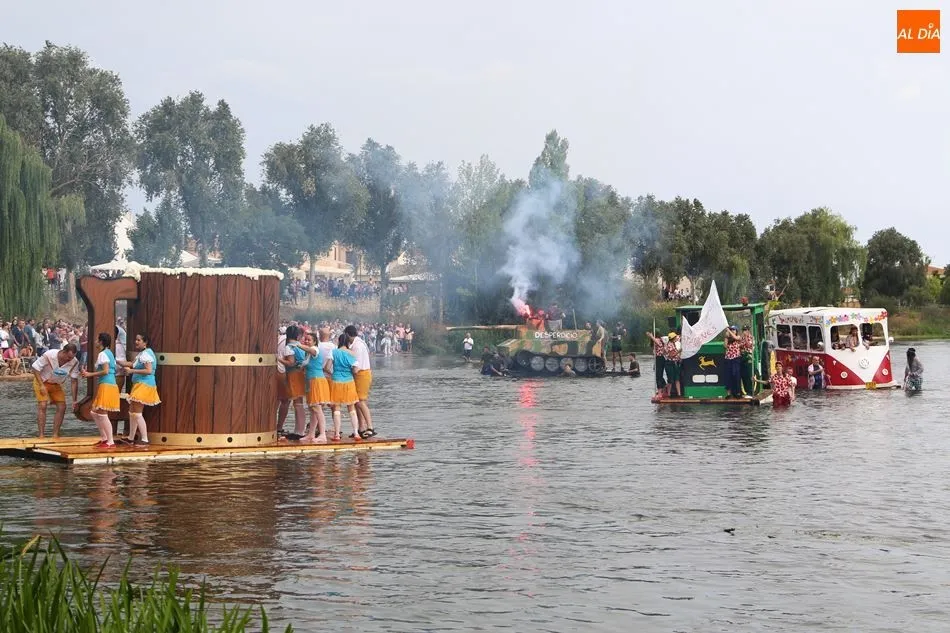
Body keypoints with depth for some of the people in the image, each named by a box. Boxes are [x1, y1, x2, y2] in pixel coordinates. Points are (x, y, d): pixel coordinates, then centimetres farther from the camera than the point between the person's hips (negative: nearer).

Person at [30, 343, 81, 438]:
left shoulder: (74, 362, -20)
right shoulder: (49, 355, -31)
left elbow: (74, 381, -12)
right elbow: (35, 368, -20)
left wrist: (75, 401, -11)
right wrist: (41, 385, -26)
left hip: (56, 384, 4)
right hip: (42, 381, -4)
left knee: (62, 407, -4)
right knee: (42, 406, -17)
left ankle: (55, 435, 5)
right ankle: (41, 435, -15)